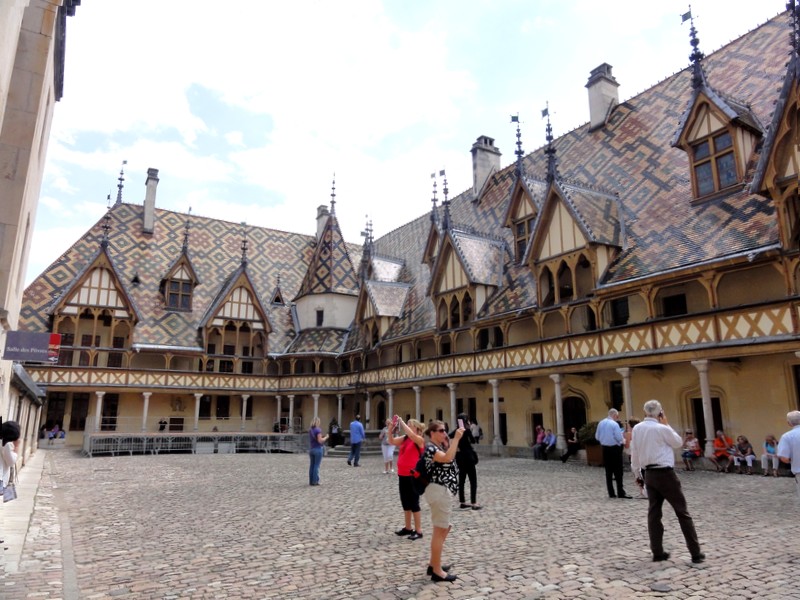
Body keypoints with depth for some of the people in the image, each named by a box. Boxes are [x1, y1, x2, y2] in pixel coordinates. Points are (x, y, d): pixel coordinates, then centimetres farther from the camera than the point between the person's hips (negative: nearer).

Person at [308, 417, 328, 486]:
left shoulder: (310, 430, 8)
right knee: (317, 466, -2)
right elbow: (320, 441, -19)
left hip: (311, 449, 7)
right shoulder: (318, 430, -15)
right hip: (318, 449, -7)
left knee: (311, 465, 9)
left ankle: (311, 481, 11)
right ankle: (315, 481, -1)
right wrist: (325, 437, -3)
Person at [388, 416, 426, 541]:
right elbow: (391, 441, 3)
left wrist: (401, 422, -27)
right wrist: (391, 428, -9)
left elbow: (411, 435, -32)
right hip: (402, 474, 7)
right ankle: (408, 528, 28)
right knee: (405, 502, 15)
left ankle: (418, 530, 8)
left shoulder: (419, 440, -12)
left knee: (413, 502, -1)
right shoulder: (404, 438, 8)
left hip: (413, 475, -7)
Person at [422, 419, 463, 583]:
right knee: (440, 531, -4)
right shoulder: (430, 448, -16)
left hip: (444, 491, 11)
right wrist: (456, 438, -28)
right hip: (439, 491, -11)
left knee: (443, 529, 20)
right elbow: (448, 458, -32)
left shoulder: (440, 447, 15)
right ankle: (437, 571, 5)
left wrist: (450, 441, 10)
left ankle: (433, 564, 31)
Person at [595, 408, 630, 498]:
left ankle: (611, 493, 11)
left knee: (608, 472, 8)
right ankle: (620, 492, 2)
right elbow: (619, 438, -15)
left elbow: (597, 437, 8)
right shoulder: (614, 424, -14)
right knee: (618, 471, 1)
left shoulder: (601, 423, 4)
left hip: (605, 449, 6)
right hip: (614, 448, -6)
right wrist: (623, 440, 7)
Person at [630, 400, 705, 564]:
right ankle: (695, 553, 9)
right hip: (665, 474, -5)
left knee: (653, 512, 10)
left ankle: (657, 552, 12)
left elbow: (634, 453, 8)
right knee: (682, 512, 4)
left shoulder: (637, 429, 3)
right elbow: (678, 442, 5)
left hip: (648, 474, 5)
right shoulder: (662, 429, -13)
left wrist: (638, 473, 19)